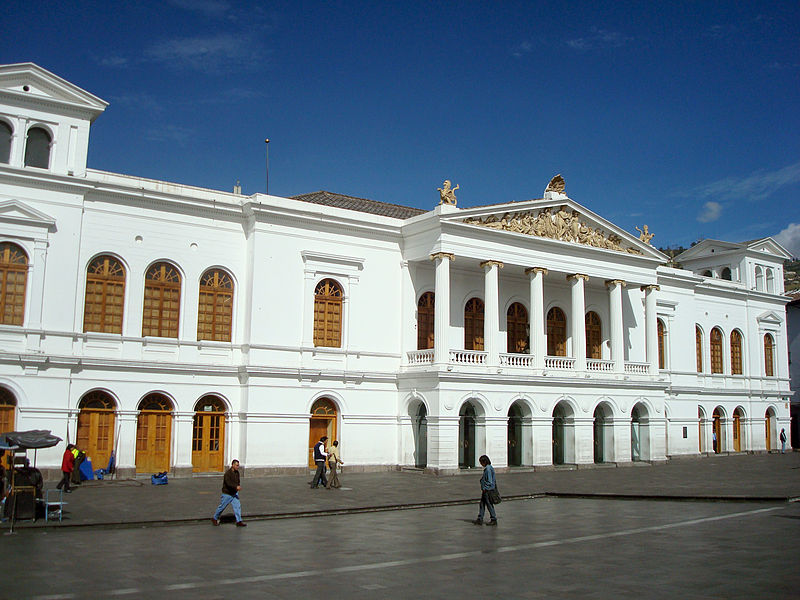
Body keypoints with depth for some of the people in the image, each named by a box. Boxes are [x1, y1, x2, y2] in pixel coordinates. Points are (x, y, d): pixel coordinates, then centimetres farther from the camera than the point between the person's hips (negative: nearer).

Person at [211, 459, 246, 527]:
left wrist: (238, 486, 5)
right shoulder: (228, 473, -22)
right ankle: (214, 518, 28)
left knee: (237, 506, -5)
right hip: (227, 494, -6)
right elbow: (228, 483, -35)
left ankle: (239, 522, -4)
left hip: (234, 493, 6)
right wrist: (236, 487, -45)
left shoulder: (237, 472, 3)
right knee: (222, 507, 7)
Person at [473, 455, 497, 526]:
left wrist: (485, 489, -17)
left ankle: (494, 520, 8)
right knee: (482, 504, 13)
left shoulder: (488, 469, -20)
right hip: (486, 490, 10)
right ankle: (480, 519, 17)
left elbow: (489, 481, -22)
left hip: (487, 490, -10)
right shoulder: (489, 468, 11)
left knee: (489, 505, -1)